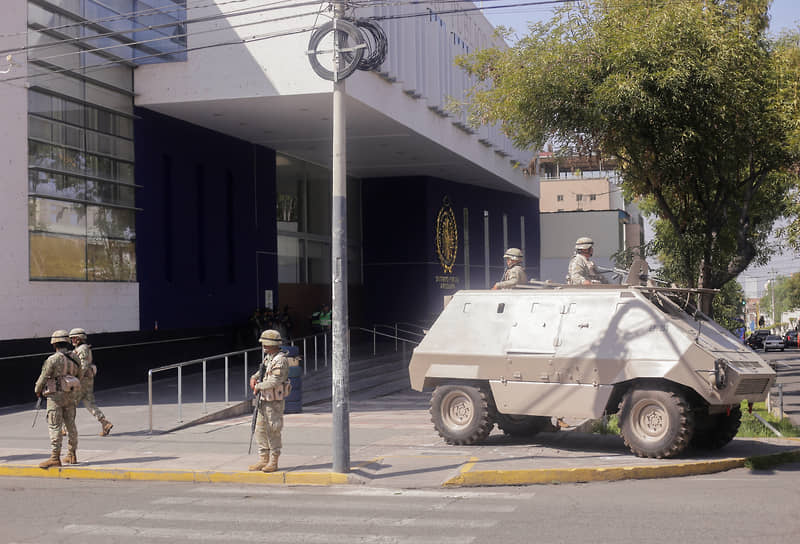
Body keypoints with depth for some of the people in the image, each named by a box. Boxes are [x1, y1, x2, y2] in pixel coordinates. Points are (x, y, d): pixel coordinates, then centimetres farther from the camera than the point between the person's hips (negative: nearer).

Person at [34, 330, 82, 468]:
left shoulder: (53, 359, -15)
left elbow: (43, 377, -10)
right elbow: (79, 375, 17)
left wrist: (37, 390, 8)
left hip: (56, 396, -7)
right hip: (70, 395, 7)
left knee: (54, 427, -6)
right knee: (70, 425, 12)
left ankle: (55, 458, -9)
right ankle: (72, 455, 19)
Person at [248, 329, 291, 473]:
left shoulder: (281, 360, -18)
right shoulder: (268, 357, 11)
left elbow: (275, 382, -26)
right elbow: (262, 371, 29)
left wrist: (258, 387, -15)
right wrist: (254, 377, 8)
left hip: (275, 403, -9)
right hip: (264, 401, 9)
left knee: (273, 432, -1)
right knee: (260, 431, 11)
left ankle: (273, 462, 8)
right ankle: (263, 460, 20)